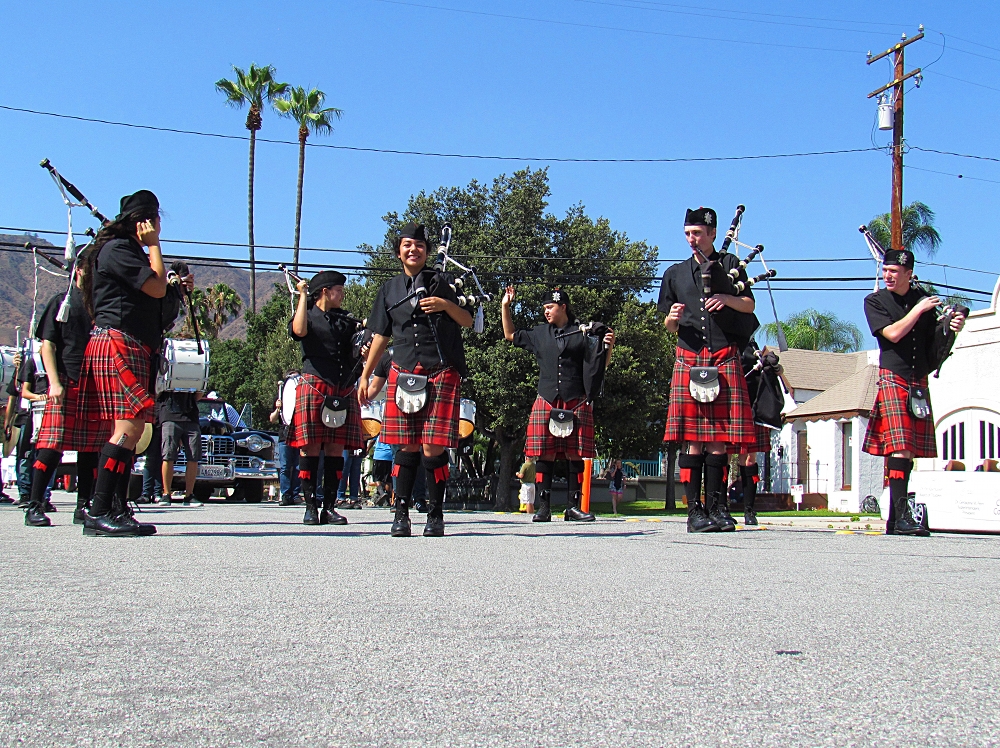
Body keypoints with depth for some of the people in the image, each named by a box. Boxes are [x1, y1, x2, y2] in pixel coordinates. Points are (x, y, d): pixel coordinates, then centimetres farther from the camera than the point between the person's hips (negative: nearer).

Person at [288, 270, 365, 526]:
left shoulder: (346, 320, 21)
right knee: (310, 447, -6)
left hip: (344, 390, 4)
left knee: (336, 449, 1)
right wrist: (303, 296, -9)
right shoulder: (308, 315, 7)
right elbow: (299, 331, -17)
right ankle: (310, 506, -1)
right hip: (314, 387, -4)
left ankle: (329, 507, 5)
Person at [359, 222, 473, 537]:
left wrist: (445, 304, -14)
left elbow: (468, 321, 5)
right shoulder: (390, 289, 16)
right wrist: (365, 376, 17)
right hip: (403, 374, 3)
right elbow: (381, 336, 20)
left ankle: (435, 514, 5)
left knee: (433, 448, -7)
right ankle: (401, 512, 12)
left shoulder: (442, 282, 7)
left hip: (442, 375, -3)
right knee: (406, 446, 3)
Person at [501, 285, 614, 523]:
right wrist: (505, 306, 19)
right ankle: (543, 508, -1)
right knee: (544, 455, -3)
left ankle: (573, 507, 5)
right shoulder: (539, 334, 15)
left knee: (575, 456, 0)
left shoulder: (582, 334, 6)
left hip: (576, 403, -2)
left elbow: (601, 364, 5)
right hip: (546, 402, 2)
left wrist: (608, 347, -14)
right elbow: (510, 335, 26)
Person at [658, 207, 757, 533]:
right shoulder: (675, 273, 17)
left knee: (720, 438, -2)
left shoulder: (730, 265, 14)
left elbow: (749, 305, 10)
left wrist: (726, 299, -10)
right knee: (693, 439, -5)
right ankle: (695, 510, -4)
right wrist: (673, 317, -6)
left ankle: (717, 507, 4)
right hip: (689, 359, 1)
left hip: (725, 359, -1)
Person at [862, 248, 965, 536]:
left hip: (919, 382, 5)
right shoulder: (874, 301, 1)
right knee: (899, 447, -17)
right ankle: (901, 516, -21)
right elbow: (893, 333, -14)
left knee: (908, 450, 5)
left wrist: (952, 327, -4)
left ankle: (894, 521, 11)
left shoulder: (923, 298, 12)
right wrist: (919, 309, -10)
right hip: (893, 379, -5)